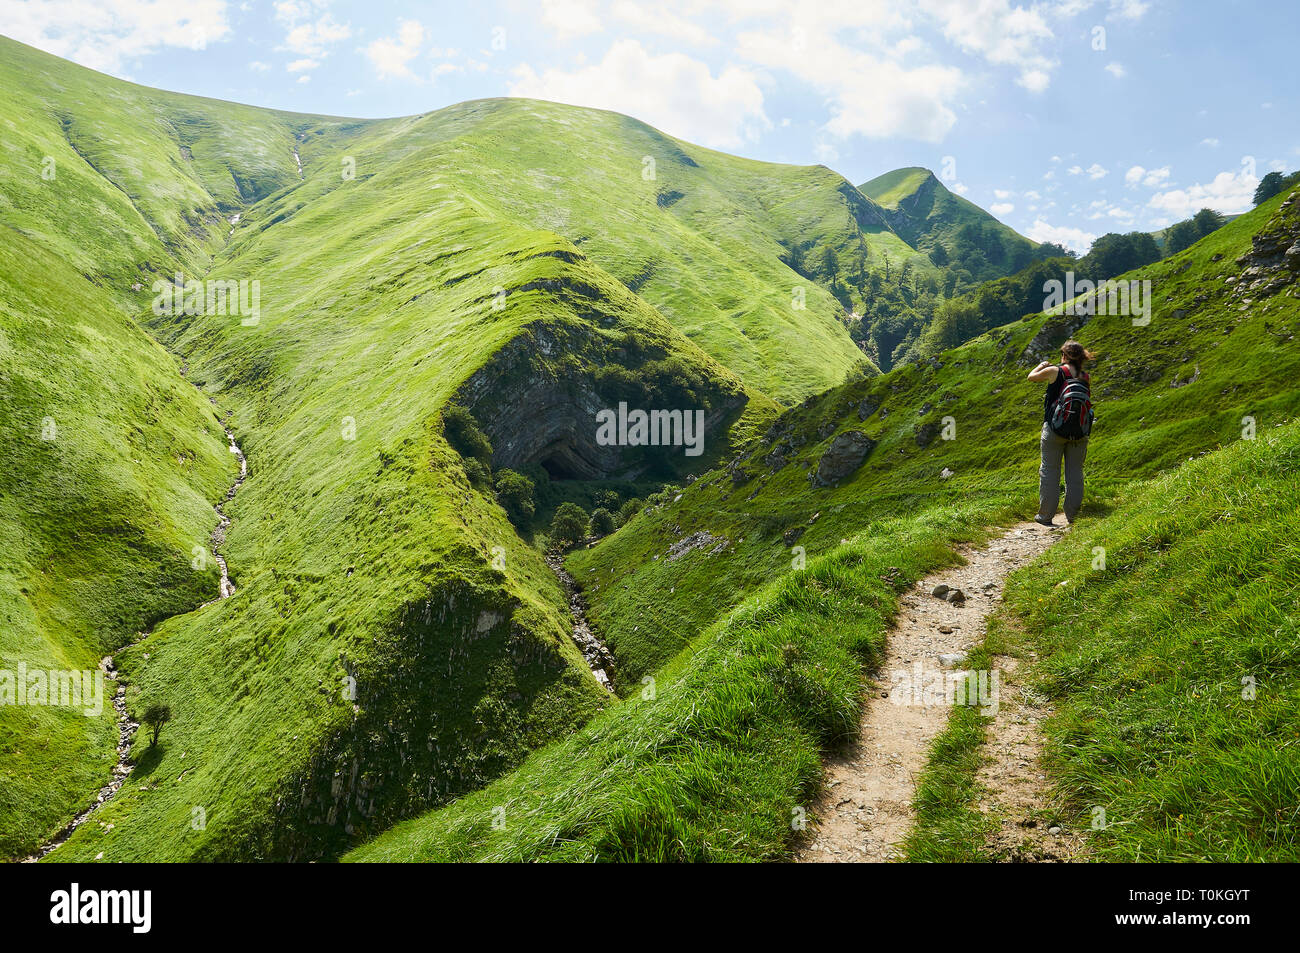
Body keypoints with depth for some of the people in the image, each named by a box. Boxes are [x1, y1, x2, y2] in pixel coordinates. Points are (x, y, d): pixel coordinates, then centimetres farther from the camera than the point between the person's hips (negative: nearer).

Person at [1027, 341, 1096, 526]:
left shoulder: (1054, 371, -8)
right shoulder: (1086, 377, 1)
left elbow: (1032, 377, 7)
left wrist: (1042, 365, 28)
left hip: (1054, 429, -3)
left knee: (1049, 471, 5)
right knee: (1075, 472, 10)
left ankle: (1046, 516, 9)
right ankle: (1072, 515, 14)